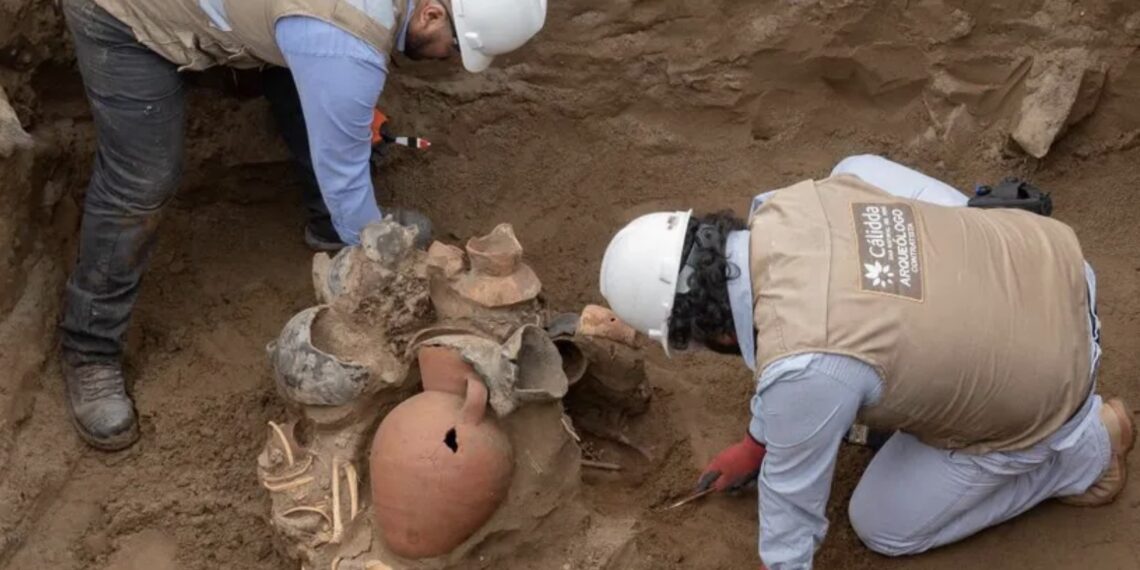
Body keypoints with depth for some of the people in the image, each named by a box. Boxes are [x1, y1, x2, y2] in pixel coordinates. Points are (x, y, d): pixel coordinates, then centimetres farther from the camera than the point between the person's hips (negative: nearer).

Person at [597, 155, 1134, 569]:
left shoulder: (805, 366, -33)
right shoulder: (793, 205, -12)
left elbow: (793, 494, -15)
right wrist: (758, 441, 19)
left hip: (1034, 392, -6)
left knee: (883, 526, 13)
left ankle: (1085, 449, 13)